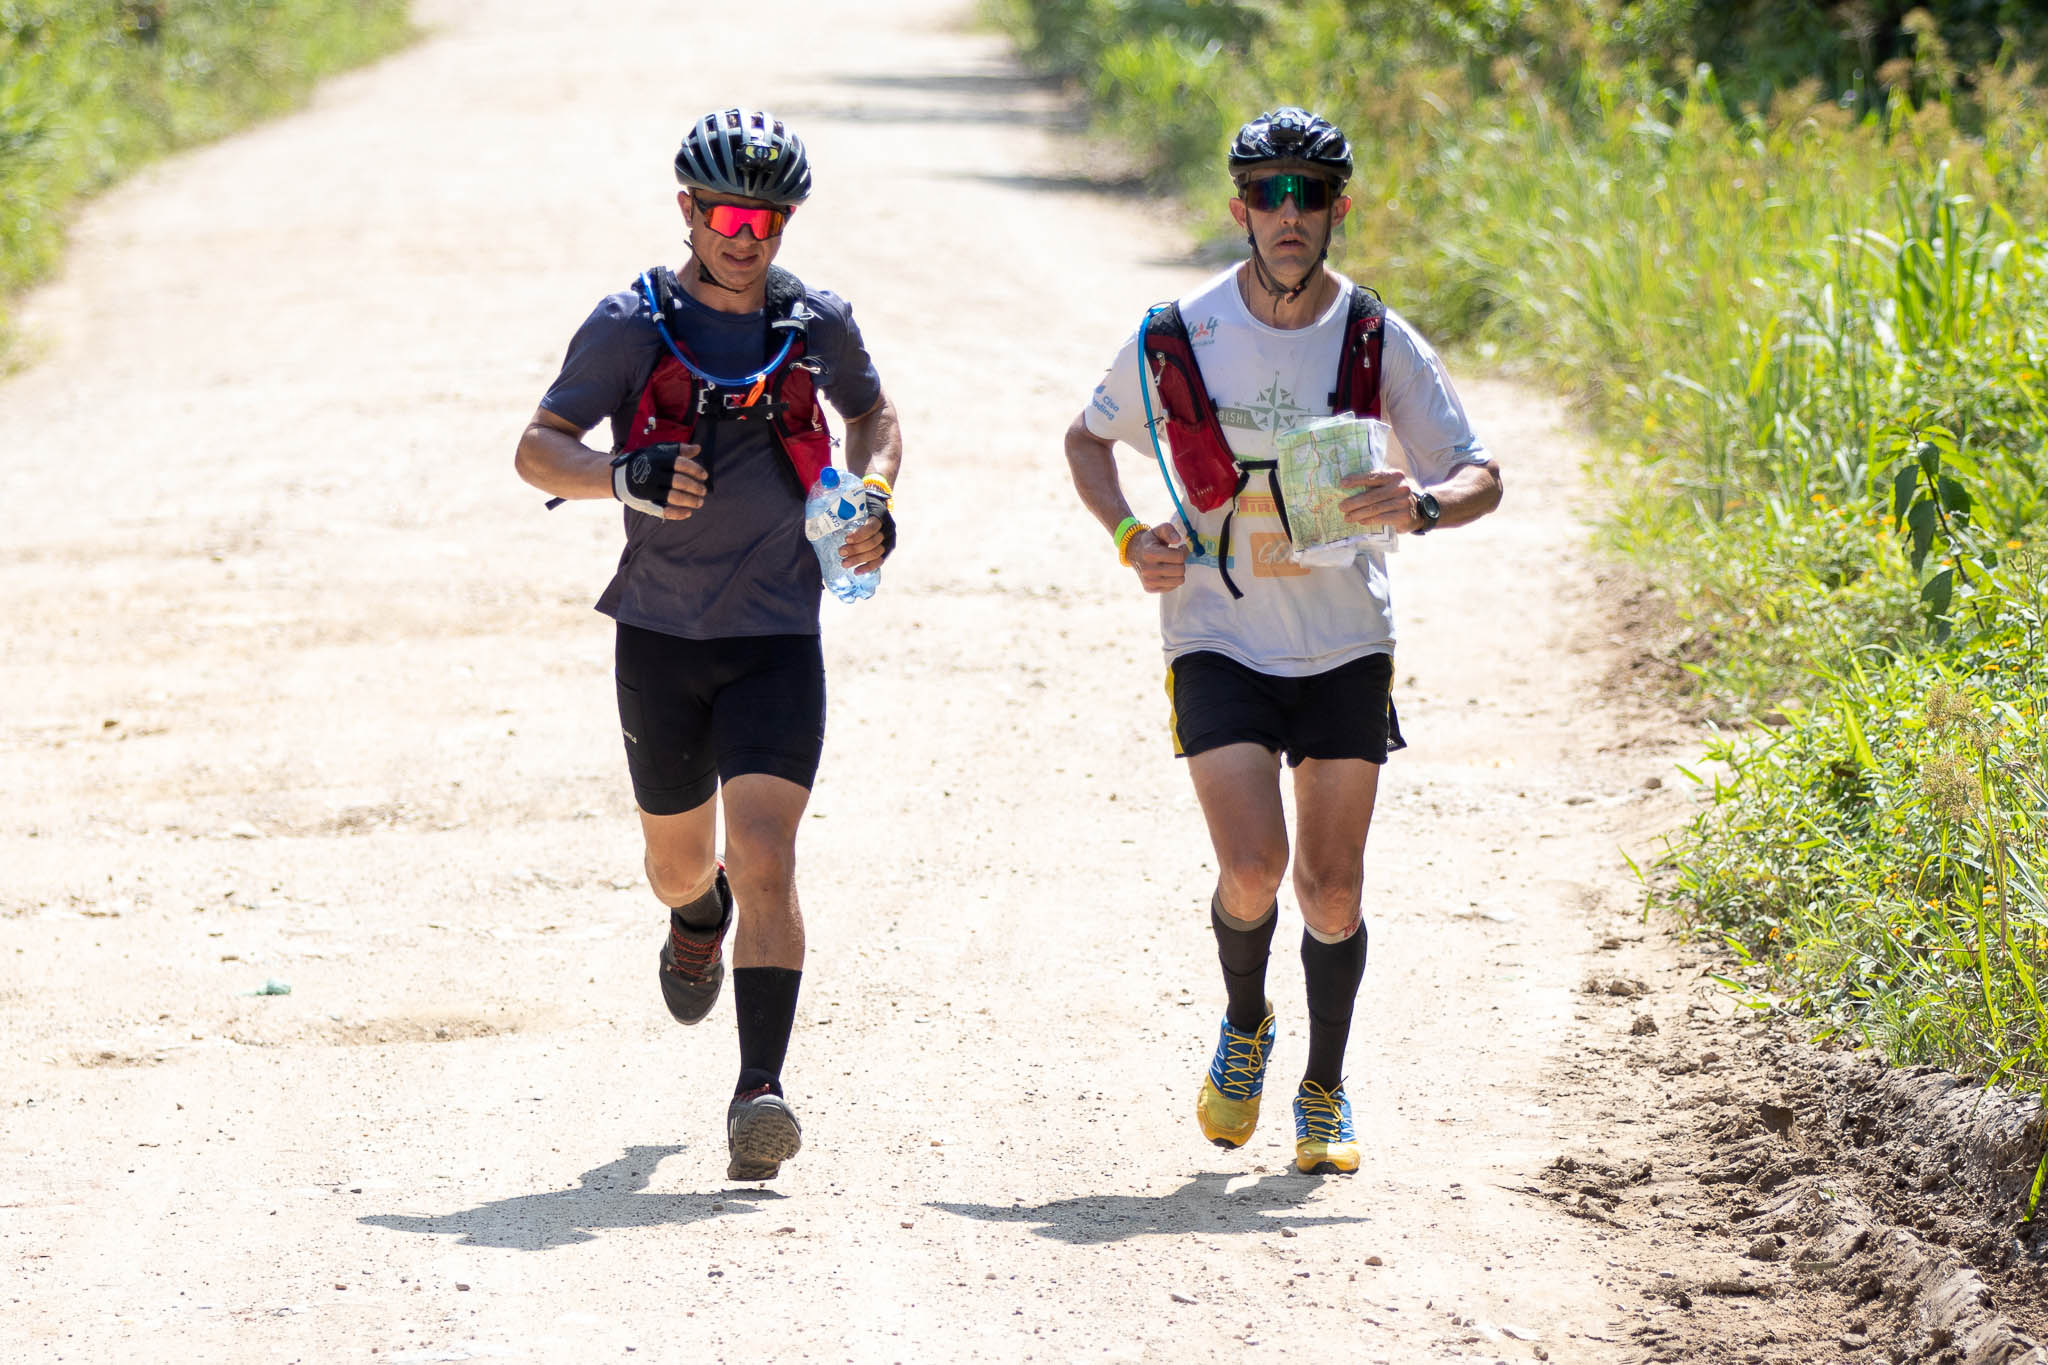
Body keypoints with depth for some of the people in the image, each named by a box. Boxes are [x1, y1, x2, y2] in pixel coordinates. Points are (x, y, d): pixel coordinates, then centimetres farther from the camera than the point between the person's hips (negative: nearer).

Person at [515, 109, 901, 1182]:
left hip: (779, 639, -1)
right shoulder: (631, 325, -6)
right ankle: (699, 925, 54)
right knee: (677, 862, 17)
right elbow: (537, 451, -8)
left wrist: (873, 497, 1)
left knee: (764, 859, -17)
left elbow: (873, 413, 21)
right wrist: (623, 477, -28)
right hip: (661, 637, 1)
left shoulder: (816, 323, 1)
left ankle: (760, 1086, -19)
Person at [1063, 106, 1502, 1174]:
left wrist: (1422, 504, -24)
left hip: (1345, 645, 1)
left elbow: (1481, 478, -1)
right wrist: (1129, 538, -6)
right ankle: (1244, 1028, 15)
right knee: (1252, 870, -16)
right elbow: (1088, 439, 11)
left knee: (1332, 890, 2)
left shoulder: (1379, 343, -5)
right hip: (1219, 638, -1)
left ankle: (1324, 1094, 24)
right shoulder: (1179, 337, -6)